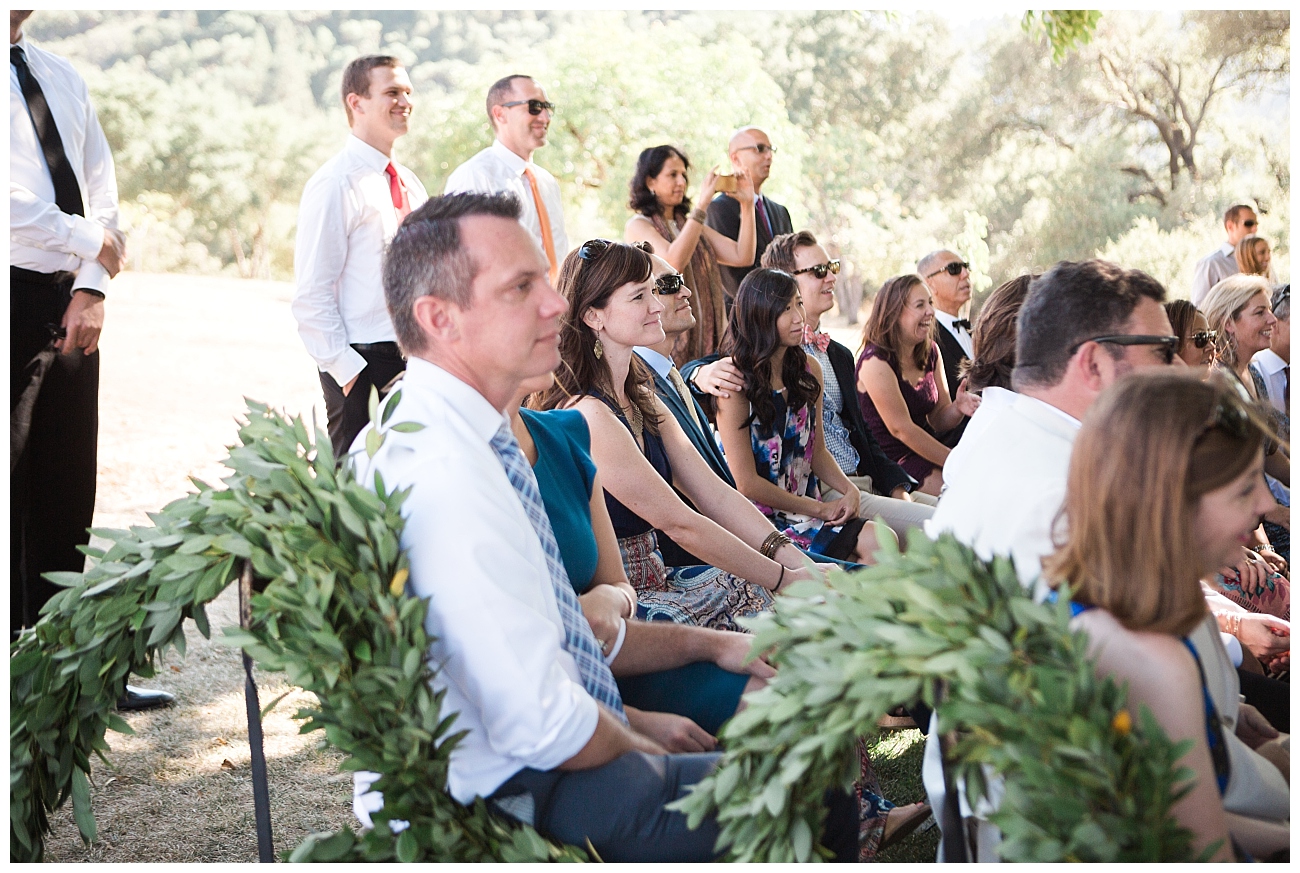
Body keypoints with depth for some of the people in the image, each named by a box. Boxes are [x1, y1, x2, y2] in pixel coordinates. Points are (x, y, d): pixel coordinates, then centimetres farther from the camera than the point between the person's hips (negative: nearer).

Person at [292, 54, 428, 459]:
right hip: (361, 368, -7)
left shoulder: (409, 184, 15)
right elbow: (311, 296, -13)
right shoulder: (335, 184, -9)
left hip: (414, 360, 7)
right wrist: (347, 369, -16)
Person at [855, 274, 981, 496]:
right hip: (891, 462, -8)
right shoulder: (876, 361, -16)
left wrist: (958, 408, -12)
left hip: (924, 452, 8)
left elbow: (939, 419, 12)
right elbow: (901, 429, -17)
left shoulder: (931, 352, 8)